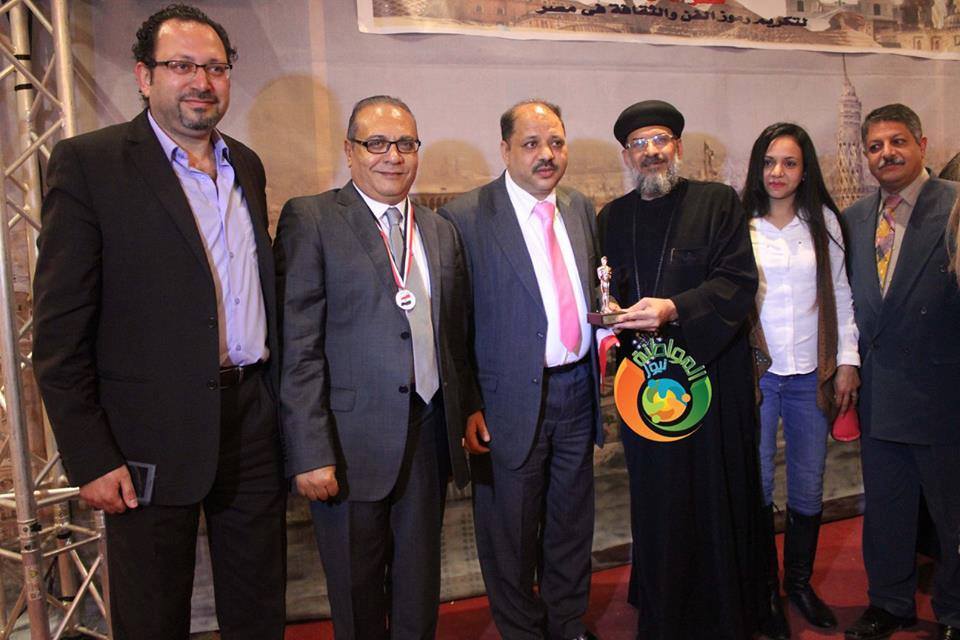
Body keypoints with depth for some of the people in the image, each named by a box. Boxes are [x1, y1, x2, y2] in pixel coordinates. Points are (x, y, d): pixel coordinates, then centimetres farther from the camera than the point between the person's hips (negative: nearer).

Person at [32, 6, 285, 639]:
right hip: (154, 438, -5)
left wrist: (281, 400, 10)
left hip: (255, 422, 5)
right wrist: (90, 459, -12)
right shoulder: (88, 163, -8)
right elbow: (59, 331, -10)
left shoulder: (247, 165, 11)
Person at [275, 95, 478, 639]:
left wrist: (470, 407, 12)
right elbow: (297, 345, -12)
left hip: (430, 432, 5)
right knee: (357, 594, 13)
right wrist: (310, 452, -16)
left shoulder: (441, 231, 12)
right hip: (352, 442, -4)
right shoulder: (310, 220, -6)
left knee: (420, 589, 19)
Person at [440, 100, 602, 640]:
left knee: (573, 524, 19)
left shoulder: (582, 209, 7)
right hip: (510, 401, -5)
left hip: (577, 391, 6)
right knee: (512, 533, 11)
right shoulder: (467, 217, -11)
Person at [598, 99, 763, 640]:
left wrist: (676, 309, -21)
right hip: (644, 380, 3)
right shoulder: (613, 218, 13)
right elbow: (606, 291, 16)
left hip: (712, 378, -3)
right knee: (655, 505, 8)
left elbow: (739, 280, -8)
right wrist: (608, 311, -7)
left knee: (717, 499, 2)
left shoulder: (719, 203, 2)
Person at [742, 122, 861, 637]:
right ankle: (766, 590, 23)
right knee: (757, 487, 4)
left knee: (808, 489, 10)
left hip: (810, 374, 3)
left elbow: (840, 294, 10)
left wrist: (847, 361, 6)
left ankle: (799, 581, 32)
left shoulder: (823, 222, 7)